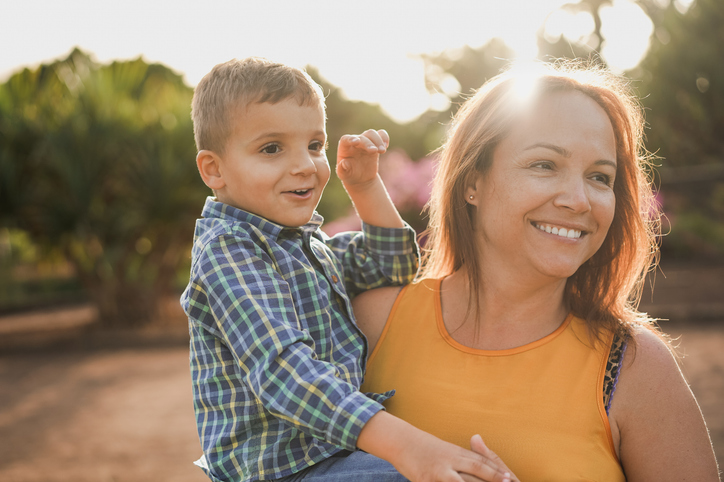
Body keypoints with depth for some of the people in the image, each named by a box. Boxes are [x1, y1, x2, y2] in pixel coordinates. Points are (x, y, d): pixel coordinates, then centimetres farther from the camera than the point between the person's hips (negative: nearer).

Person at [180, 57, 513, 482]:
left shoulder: (309, 243, 13)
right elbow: (279, 367, -30)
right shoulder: (228, 249, -17)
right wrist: (400, 443, -40)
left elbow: (393, 269, 25)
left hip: (333, 448, 9)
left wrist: (365, 187, 9)